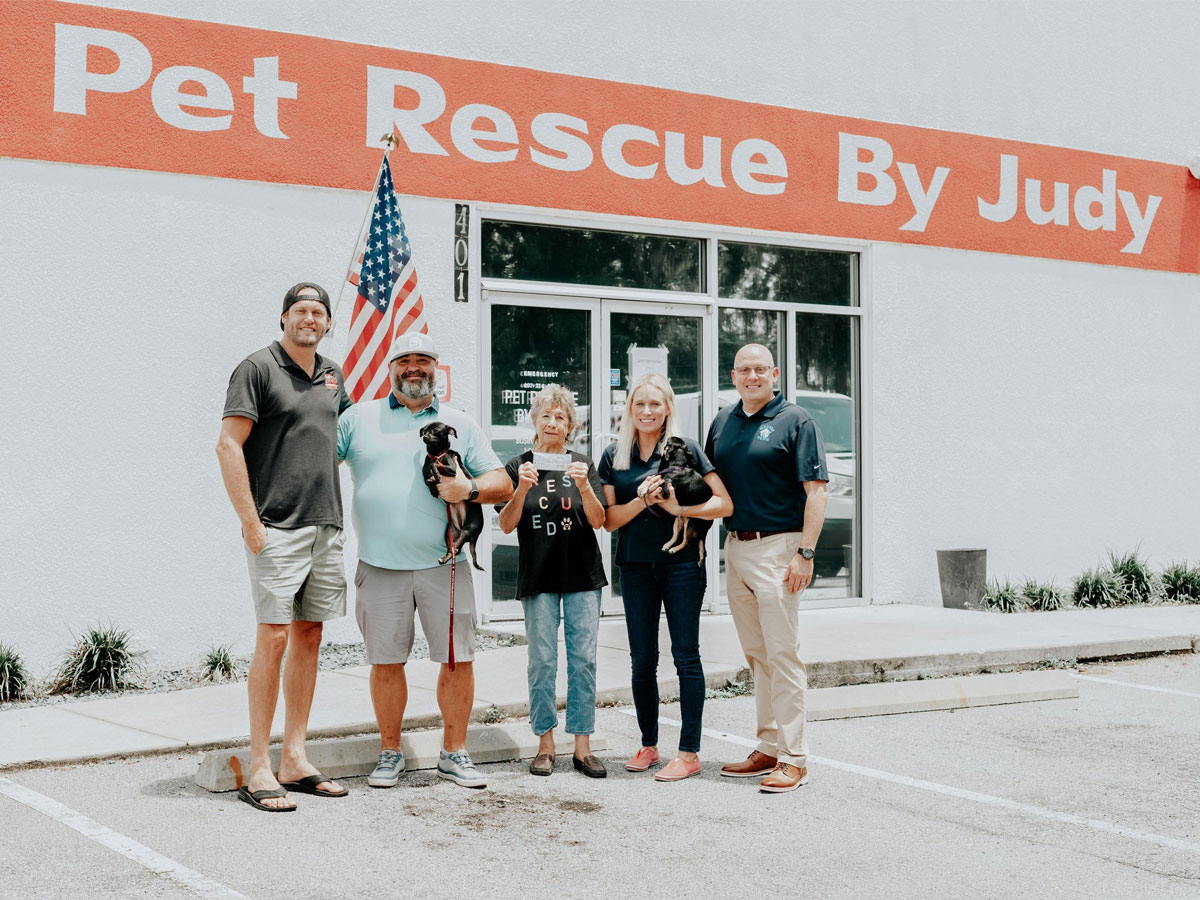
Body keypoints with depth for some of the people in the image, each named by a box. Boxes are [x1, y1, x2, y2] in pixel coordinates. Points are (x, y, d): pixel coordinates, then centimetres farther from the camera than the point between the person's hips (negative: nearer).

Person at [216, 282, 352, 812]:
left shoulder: (332, 375, 16)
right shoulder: (258, 368, -5)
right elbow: (228, 445, -10)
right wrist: (250, 520, -15)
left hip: (326, 527, 7)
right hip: (277, 530, -7)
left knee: (309, 637, 8)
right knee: (273, 638, -8)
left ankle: (294, 760, 16)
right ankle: (259, 769, -2)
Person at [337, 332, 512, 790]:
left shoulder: (460, 424, 12)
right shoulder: (359, 417, 11)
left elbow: (503, 484, 9)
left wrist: (470, 489, -10)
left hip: (444, 564, 1)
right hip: (380, 565, -1)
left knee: (458, 659, 0)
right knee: (385, 661, 4)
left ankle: (454, 753, 14)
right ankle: (390, 753, 19)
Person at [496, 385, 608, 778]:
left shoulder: (583, 465, 8)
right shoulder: (519, 466, 5)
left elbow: (597, 520, 0)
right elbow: (506, 525, -1)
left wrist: (584, 486, -17)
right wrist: (522, 489, -17)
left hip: (582, 574, 1)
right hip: (538, 576, -1)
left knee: (584, 660, -1)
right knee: (542, 661, -1)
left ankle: (582, 746, 5)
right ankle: (545, 744, 9)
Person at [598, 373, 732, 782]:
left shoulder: (685, 449, -1)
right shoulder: (614, 456, 8)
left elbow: (725, 504, -5)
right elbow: (608, 519, 5)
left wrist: (677, 507, -16)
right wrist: (641, 500, -12)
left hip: (681, 561, -3)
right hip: (635, 565, 3)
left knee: (685, 655, -2)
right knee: (642, 659, 8)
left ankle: (689, 752, 3)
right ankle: (648, 745, 21)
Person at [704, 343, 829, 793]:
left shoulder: (795, 421, -5)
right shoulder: (722, 422, 14)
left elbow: (816, 491, -10)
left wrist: (805, 553, -17)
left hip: (777, 547, -7)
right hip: (735, 549, 7)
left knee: (782, 654, -7)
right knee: (756, 655, 12)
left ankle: (793, 759, -2)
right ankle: (769, 748, 20)